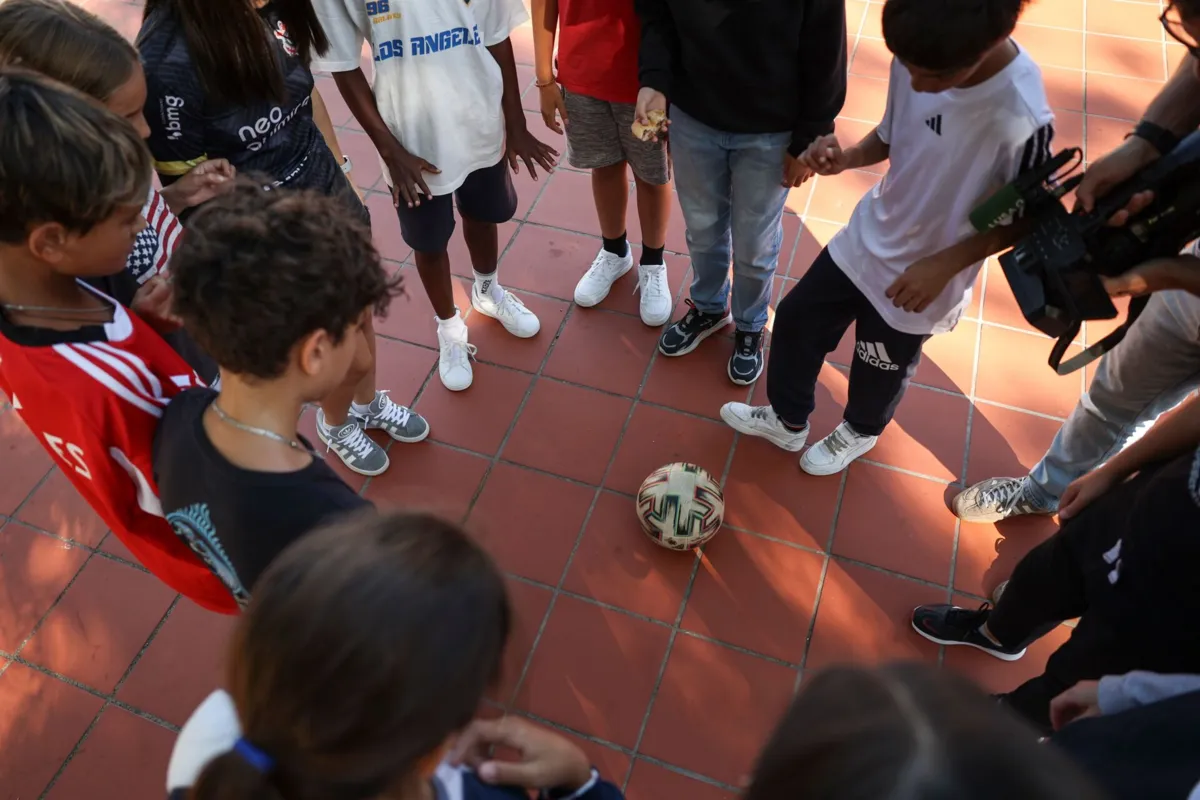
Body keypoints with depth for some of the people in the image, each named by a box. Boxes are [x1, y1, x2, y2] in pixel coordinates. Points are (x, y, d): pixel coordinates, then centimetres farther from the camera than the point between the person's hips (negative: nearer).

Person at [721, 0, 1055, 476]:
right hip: (868, 237, 5)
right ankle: (787, 420, 47)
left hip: (916, 282, -4)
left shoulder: (1023, 120, -33)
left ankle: (859, 432, 56)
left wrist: (943, 264, -22)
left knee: (880, 370, 20)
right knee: (796, 319, 18)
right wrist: (848, 158, -18)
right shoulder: (919, 58, -19)